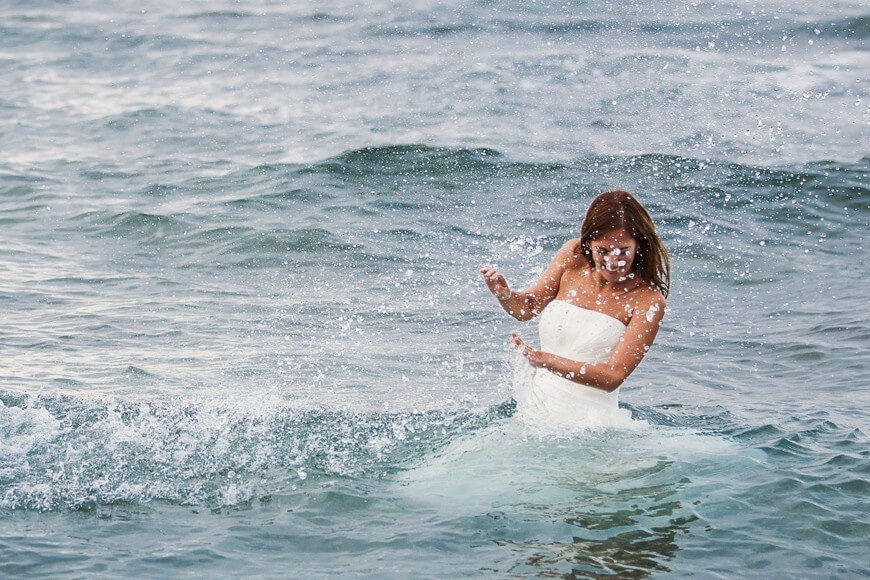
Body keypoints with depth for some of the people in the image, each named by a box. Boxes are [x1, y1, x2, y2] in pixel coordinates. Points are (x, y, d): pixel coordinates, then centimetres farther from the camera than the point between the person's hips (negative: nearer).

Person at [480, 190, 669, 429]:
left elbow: (614, 376, -18)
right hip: (535, 409, 4)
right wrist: (505, 294, -10)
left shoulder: (649, 301, -12)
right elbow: (527, 307, 13)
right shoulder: (573, 255, 1)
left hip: (588, 424, -4)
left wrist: (546, 360, -28)